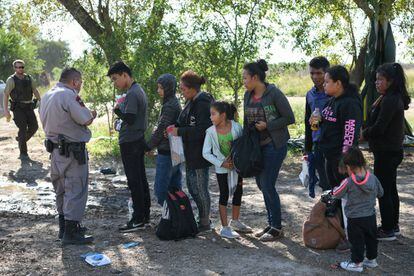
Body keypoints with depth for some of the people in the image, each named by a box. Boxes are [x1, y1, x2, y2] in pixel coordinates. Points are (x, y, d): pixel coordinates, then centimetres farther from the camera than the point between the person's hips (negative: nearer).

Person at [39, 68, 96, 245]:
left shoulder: (47, 96, 12)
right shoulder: (69, 95, -16)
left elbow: (49, 120, 14)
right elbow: (86, 120, -18)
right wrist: (92, 114, 4)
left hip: (55, 149, 9)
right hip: (72, 151, -9)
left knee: (61, 190, 18)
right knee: (76, 190, -3)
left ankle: (64, 228, 28)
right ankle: (70, 233, 0)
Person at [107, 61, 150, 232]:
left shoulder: (132, 94, -17)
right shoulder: (139, 90, 15)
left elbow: (129, 119, -24)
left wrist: (117, 110, -9)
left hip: (130, 143, -10)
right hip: (139, 140, 10)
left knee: (134, 182, -4)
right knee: (141, 179, 14)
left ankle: (138, 220, 3)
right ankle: (145, 215, 21)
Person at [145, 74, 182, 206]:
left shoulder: (169, 106, -16)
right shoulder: (175, 103, 14)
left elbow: (161, 129, -16)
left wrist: (148, 146, -8)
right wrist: (153, 145, 18)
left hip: (166, 152, -10)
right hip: (176, 152, 10)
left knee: (160, 189, -4)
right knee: (175, 187, 14)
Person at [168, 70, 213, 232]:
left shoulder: (203, 103, -19)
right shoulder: (191, 102, 11)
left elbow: (202, 129, -24)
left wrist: (179, 132, -19)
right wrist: (175, 127, 1)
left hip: (201, 153, -10)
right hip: (191, 152, 10)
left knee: (200, 187, 1)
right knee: (191, 186, 17)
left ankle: (205, 223, 16)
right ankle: (203, 217, 30)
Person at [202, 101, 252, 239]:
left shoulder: (237, 127, -11)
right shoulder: (211, 131, -12)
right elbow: (206, 153, -9)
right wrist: (221, 163, -16)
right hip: (222, 169, -2)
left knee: (238, 192, 13)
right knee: (224, 195, 0)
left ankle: (235, 221, 33)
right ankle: (225, 228, 8)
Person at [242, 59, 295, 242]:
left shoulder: (274, 93, -14)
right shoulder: (248, 95, 7)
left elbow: (290, 118, -12)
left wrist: (267, 125, -17)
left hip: (274, 145, -8)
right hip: (257, 145, 8)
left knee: (267, 185, -7)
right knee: (261, 184, 12)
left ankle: (277, 228, 7)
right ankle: (271, 224, 26)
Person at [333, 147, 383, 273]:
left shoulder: (348, 182, -21)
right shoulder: (373, 178, -8)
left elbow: (337, 194, -8)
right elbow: (380, 193, 7)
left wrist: (334, 189, 13)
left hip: (355, 219, -5)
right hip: (371, 216, 5)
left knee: (357, 241, 7)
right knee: (371, 238, 19)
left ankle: (357, 263, 17)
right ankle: (372, 259, 34)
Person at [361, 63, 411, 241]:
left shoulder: (390, 100, -21)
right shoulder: (394, 98, 11)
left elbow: (378, 128, -22)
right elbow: (378, 122, 12)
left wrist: (363, 135, -8)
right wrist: (378, 102, 3)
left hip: (386, 153, -10)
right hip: (392, 151, 10)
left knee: (383, 191, -1)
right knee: (390, 189, 18)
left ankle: (388, 230, 8)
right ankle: (393, 226, 29)